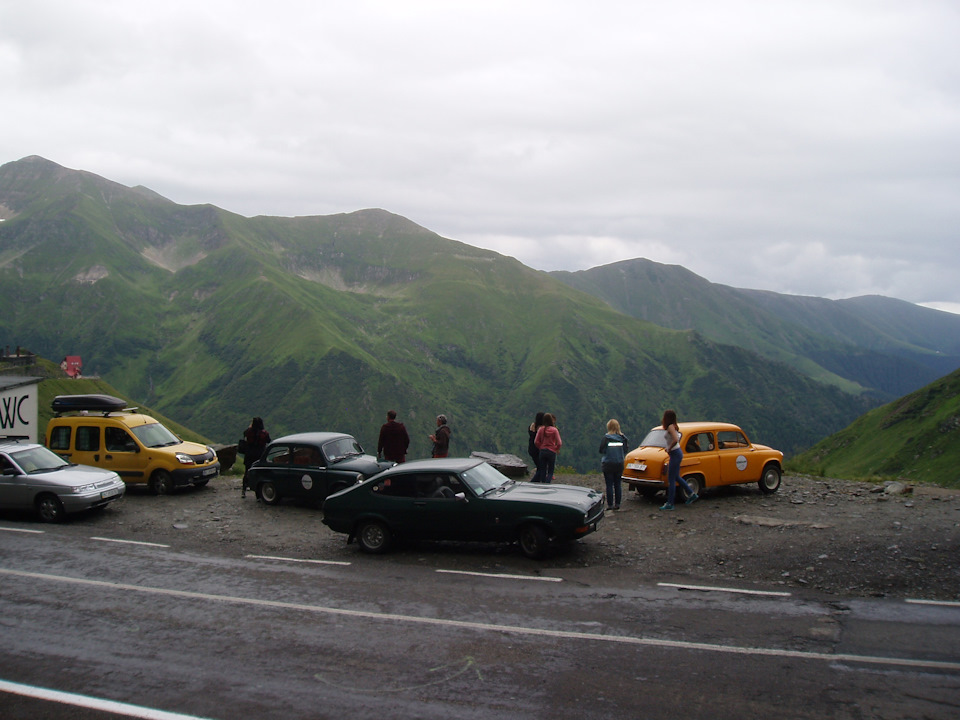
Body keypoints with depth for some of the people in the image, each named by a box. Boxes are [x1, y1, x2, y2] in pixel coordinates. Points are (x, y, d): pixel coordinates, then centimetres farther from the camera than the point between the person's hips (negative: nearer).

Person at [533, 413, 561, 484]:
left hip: (542, 451, 3)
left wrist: (541, 448, 11)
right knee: (550, 471, 7)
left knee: (542, 470, 14)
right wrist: (557, 449, 7)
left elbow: (536, 442, -4)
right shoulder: (554, 430, -10)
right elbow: (559, 443, -11)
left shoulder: (541, 429, -3)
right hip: (552, 452, -2)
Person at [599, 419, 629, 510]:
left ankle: (610, 505, 1)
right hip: (619, 464, 3)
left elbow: (601, 450, -6)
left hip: (608, 465, -3)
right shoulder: (623, 438, -2)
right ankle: (617, 504, 14)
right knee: (618, 484, 11)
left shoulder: (606, 438, -11)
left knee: (609, 485, 1)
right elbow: (625, 450, 4)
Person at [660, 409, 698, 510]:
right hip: (677, 453, 10)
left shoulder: (670, 427, -17)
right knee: (676, 477, 20)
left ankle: (669, 504, -1)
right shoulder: (674, 426, 11)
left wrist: (669, 449, -18)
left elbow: (675, 440, -31)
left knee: (671, 479, -5)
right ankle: (692, 494, 25)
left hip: (675, 454, -10)